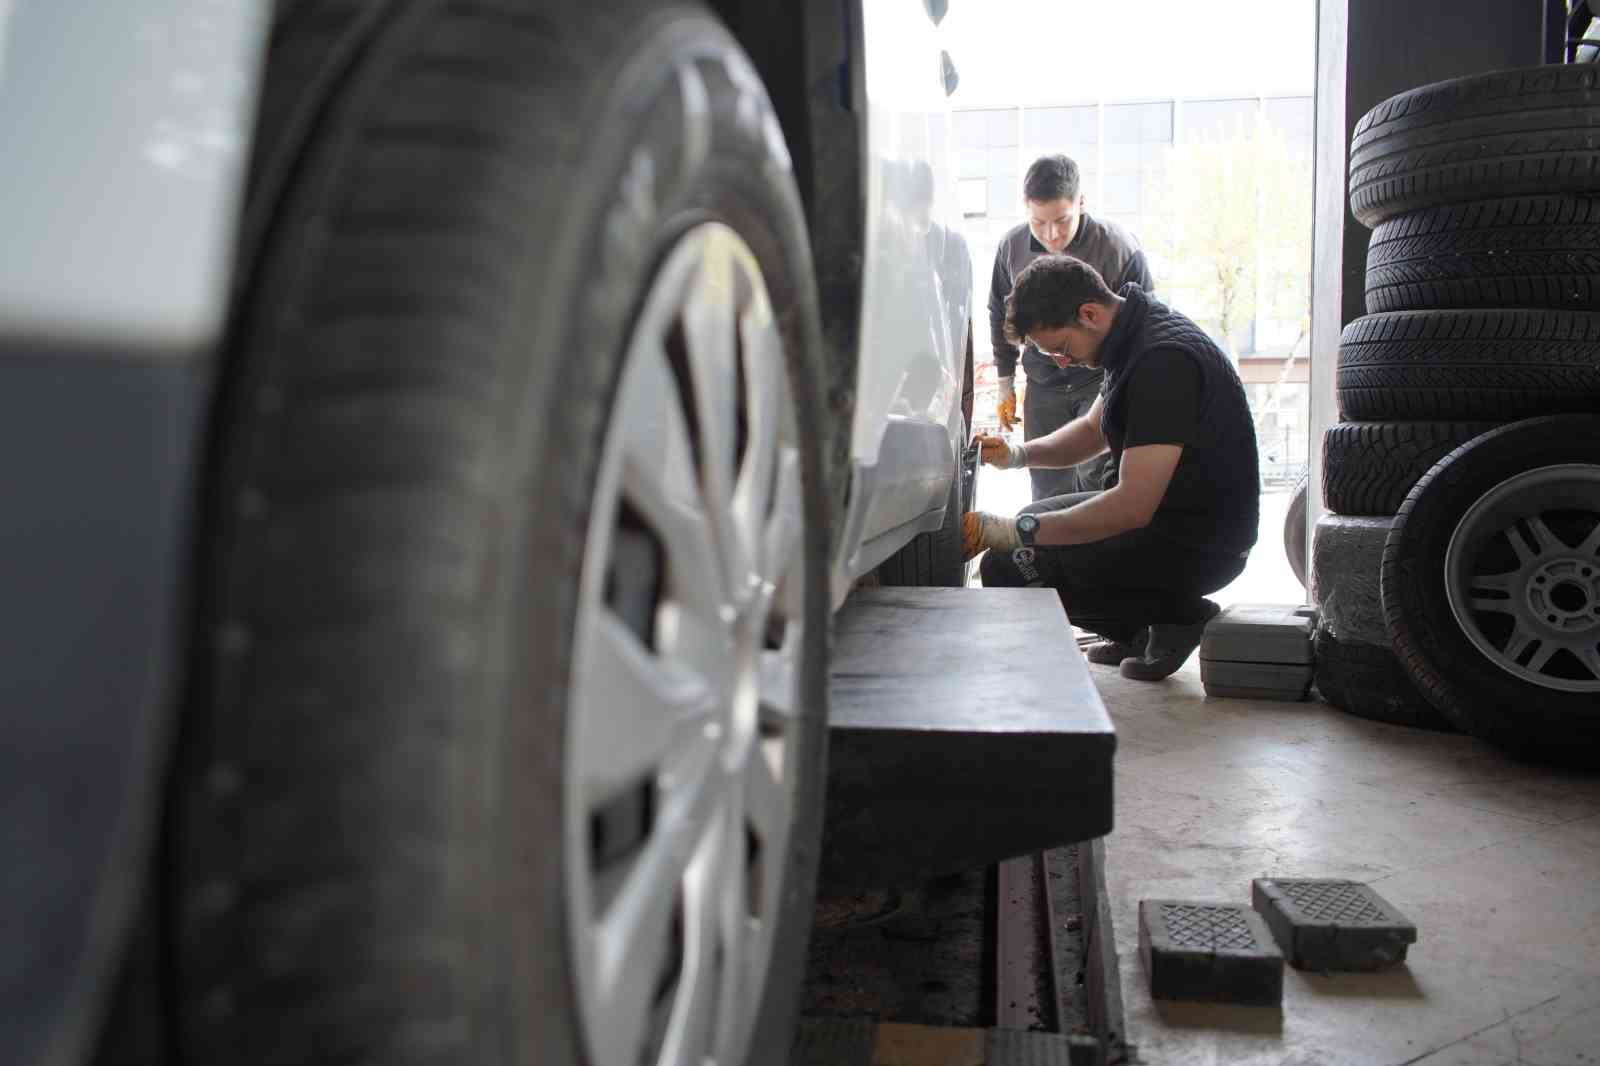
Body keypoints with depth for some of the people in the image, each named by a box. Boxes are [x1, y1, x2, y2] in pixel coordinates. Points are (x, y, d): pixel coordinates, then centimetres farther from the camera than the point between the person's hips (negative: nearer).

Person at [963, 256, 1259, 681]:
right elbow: (1094, 429, 22)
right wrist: (1019, 454, 5)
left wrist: (1021, 530, -24)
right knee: (1037, 517, 24)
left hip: (1200, 545, -10)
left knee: (1007, 569, -16)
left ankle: (1175, 615, -5)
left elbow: (1133, 507, -29)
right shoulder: (1134, 336, 6)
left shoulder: (1163, 359, -25)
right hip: (1169, 514, 10)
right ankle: (1140, 631, 14)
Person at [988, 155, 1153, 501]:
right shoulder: (1012, 247, -6)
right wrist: (1006, 385, 13)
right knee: (1048, 490, 6)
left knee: (1096, 481, -11)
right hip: (1043, 387, 3)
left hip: (1104, 381, -3)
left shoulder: (1121, 248, -16)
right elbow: (1001, 316, 10)